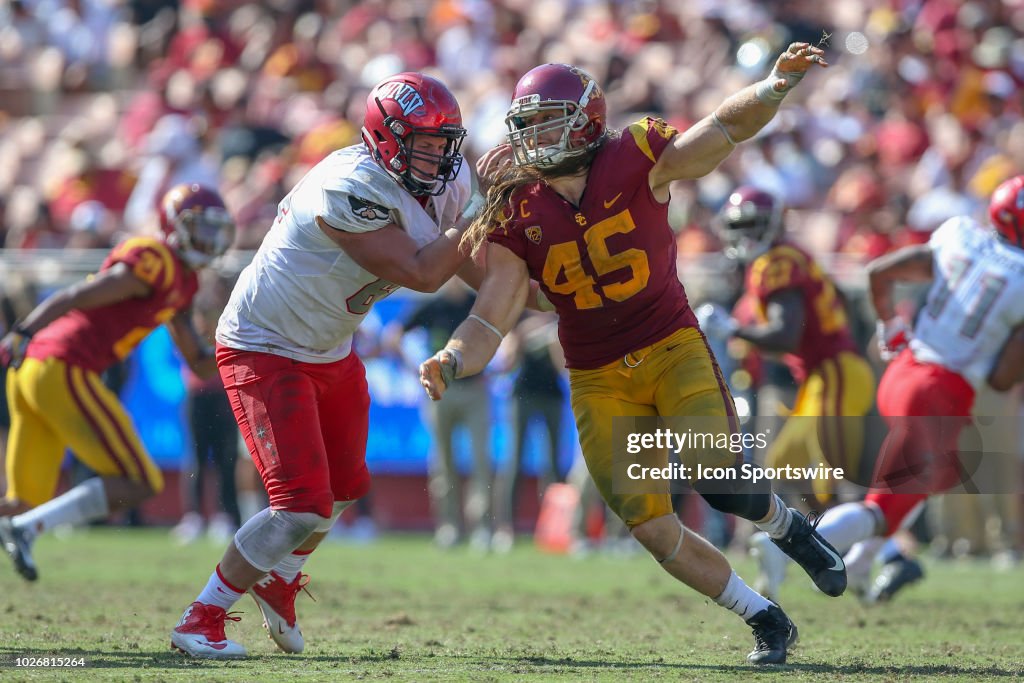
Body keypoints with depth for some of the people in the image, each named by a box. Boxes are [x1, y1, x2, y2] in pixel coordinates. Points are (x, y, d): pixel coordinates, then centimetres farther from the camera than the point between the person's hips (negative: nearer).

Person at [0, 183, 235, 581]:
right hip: (63, 371, -10)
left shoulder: (182, 283, 23)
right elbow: (76, 298, -16)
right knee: (138, 484, -7)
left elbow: (200, 363, 24)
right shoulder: (154, 261, -8)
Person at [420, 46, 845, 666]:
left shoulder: (635, 163, -10)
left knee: (719, 480, -23)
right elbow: (490, 323, -7)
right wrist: (451, 363, -28)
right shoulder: (517, 218, -3)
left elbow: (727, 127, -16)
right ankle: (768, 624, 17)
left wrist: (776, 86, -35)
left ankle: (789, 527, 13)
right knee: (654, 530, -2)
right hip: (599, 382, 3)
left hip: (673, 350, -3)